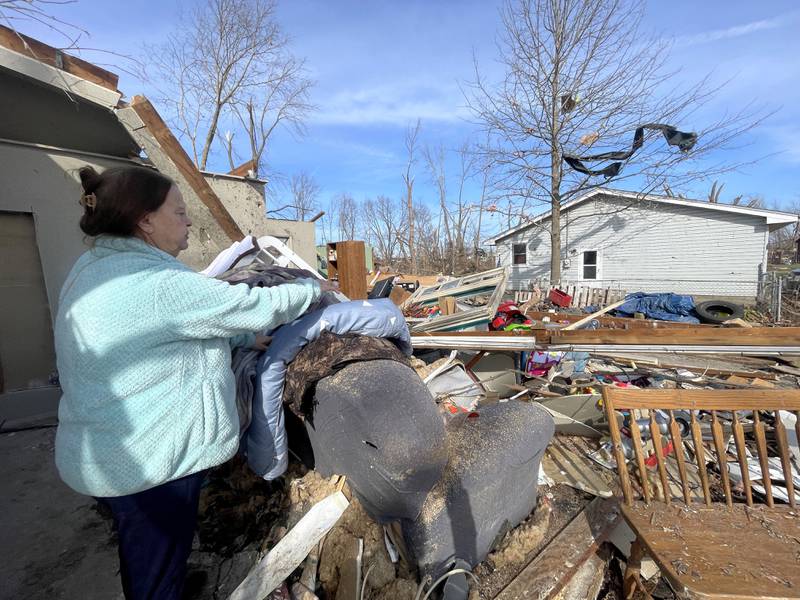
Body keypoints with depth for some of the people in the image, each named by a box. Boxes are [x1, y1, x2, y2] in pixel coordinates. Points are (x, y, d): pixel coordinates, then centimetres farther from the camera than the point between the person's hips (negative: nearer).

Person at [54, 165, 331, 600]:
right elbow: (256, 305, -22)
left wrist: (247, 339, 9)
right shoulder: (156, 283, -27)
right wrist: (313, 287, -5)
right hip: (147, 461, -9)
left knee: (144, 564, 29)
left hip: (107, 453, 9)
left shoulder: (96, 267, 5)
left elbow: (195, 319, 10)